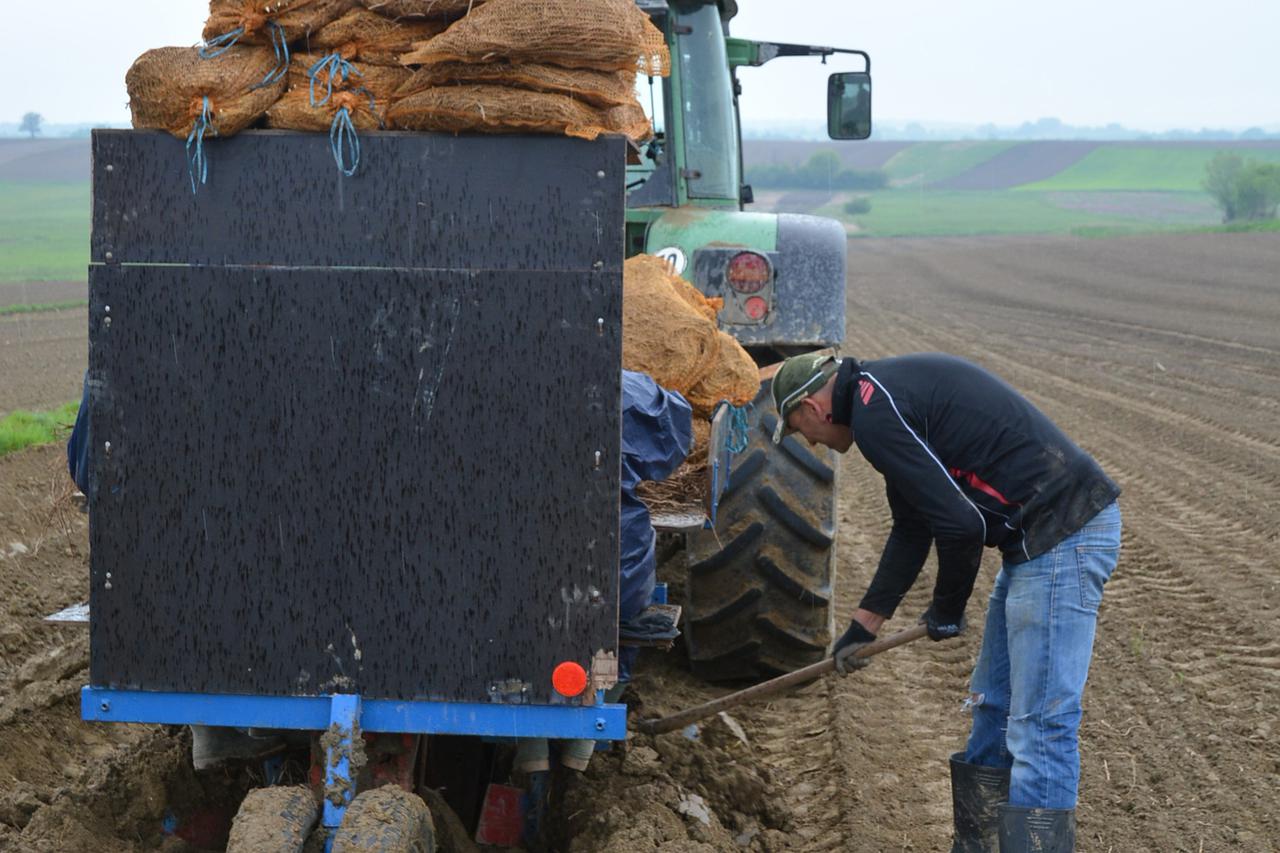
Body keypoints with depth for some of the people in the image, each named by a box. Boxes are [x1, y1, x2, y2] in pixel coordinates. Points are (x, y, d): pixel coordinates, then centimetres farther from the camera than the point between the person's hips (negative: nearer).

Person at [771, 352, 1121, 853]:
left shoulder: (873, 413, -14)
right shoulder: (887, 392, 18)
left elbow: (959, 524, -18)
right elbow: (912, 527, 26)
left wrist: (946, 610, 0)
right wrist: (865, 623, 29)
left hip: (1061, 537, -11)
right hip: (1043, 534, 11)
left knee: (1039, 727, -10)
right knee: (993, 708, 19)